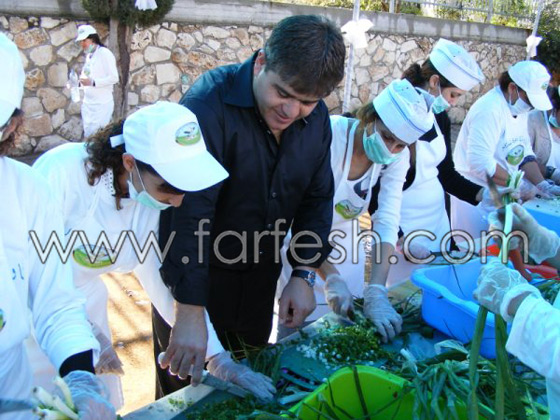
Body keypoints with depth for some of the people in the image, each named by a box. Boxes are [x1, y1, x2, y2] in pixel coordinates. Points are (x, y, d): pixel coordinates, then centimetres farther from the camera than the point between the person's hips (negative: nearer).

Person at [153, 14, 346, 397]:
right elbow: (189, 210, -32)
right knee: (184, 383, 13)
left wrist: (304, 274, -7)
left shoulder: (317, 117, -6)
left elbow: (317, 199, 2)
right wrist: (191, 311, -35)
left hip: (259, 272, 5)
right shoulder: (210, 102, -25)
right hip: (192, 269, -5)